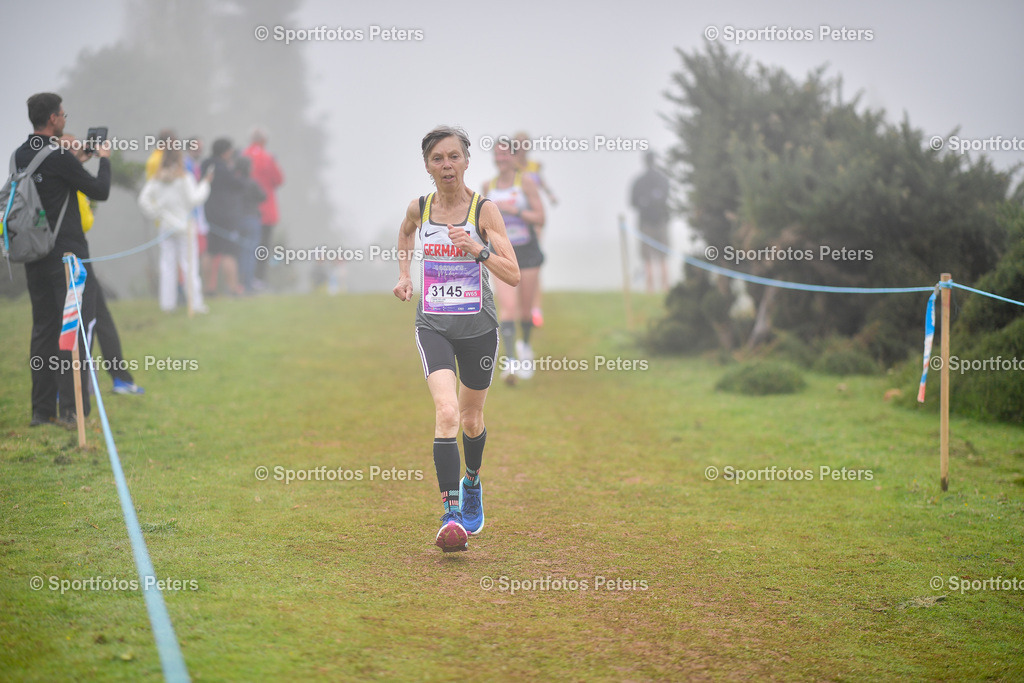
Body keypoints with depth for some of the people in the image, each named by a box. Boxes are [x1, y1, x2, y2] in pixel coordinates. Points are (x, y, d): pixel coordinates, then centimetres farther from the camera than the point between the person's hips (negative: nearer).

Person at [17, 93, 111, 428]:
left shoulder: (20, 157, 7)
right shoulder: (59, 158, -16)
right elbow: (100, 191, -9)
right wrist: (104, 160, 8)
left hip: (36, 257, 7)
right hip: (68, 255, -7)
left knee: (43, 330, 12)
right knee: (75, 329, -3)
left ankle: (42, 410, 13)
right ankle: (70, 409, -6)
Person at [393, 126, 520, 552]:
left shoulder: (484, 210, -8)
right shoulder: (418, 208, -1)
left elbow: (513, 275, -12)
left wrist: (477, 249, -26)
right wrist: (404, 274, 16)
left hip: (478, 327, 0)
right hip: (433, 325, 0)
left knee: (471, 419, 16)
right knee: (446, 412, -21)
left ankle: (471, 484, 48)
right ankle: (451, 516, -23)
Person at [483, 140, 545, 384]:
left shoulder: (526, 182, -6)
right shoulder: (488, 186, 5)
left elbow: (540, 218, -11)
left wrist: (512, 210, -20)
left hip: (528, 253, -1)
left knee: (525, 308, 11)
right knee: (508, 306, -16)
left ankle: (525, 345, 42)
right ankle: (511, 362, -24)